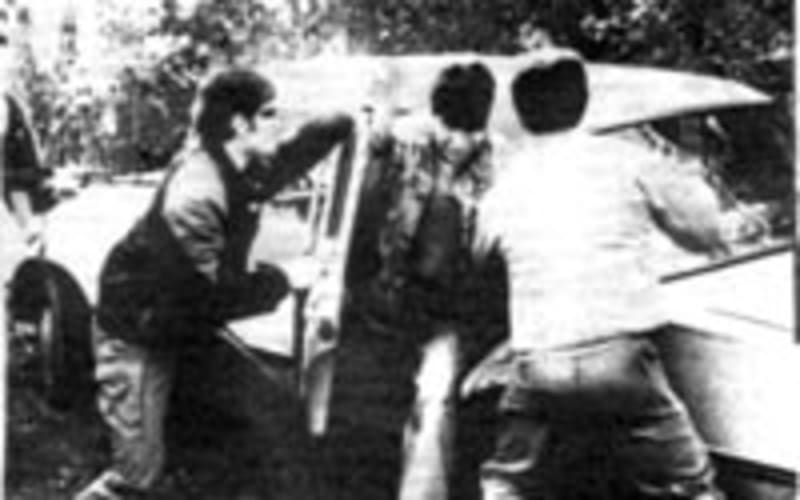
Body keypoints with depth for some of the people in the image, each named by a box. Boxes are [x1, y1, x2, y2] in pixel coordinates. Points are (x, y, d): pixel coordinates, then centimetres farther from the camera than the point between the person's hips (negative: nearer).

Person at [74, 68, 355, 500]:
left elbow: (307, 142, 11)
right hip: (136, 337, -8)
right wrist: (275, 283, -10)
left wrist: (351, 122, -6)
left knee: (279, 412, 2)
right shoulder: (193, 197, -31)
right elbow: (219, 296, -26)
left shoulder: (249, 169, -5)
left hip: (191, 333, 8)